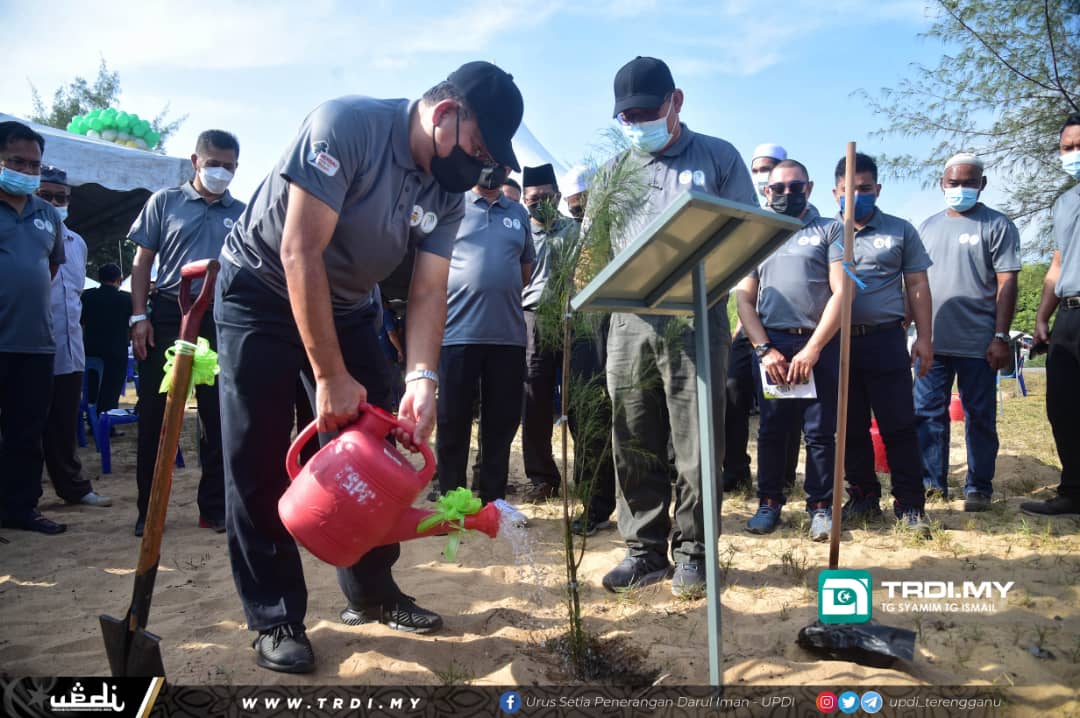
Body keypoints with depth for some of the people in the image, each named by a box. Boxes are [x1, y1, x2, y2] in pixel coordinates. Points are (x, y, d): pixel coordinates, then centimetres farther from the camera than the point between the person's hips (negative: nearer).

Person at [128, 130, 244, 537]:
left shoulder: (241, 213, 9)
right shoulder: (164, 202, 6)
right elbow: (142, 262, 6)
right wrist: (139, 316, -4)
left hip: (220, 320, 1)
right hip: (166, 317, -1)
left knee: (218, 416, 4)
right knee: (154, 415, 2)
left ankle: (214, 507, 14)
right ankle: (149, 510, 13)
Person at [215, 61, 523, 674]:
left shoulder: (449, 191, -6)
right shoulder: (346, 124, -26)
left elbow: (429, 291, -9)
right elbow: (300, 251, -30)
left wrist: (422, 379, -27)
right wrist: (330, 376, -30)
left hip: (347, 307, 6)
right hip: (262, 291, -6)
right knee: (260, 459, -7)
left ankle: (371, 590, 19)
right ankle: (275, 617, 5)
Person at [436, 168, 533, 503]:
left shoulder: (519, 214, 16)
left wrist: (501, 297, 13)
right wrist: (460, 295, -1)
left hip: (508, 335, 4)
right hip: (457, 332, -3)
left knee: (501, 424, 8)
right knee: (453, 423, 3)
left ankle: (493, 501, 19)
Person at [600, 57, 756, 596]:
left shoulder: (718, 157, 9)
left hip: (696, 318, -3)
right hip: (631, 321, 3)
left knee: (696, 445, 0)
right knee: (635, 446, 5)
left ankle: (692, 552, 13)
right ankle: (645, 549, 17)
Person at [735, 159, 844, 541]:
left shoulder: (830, 231, 9)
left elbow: (841, 292, -2)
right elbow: (744, 298, 10)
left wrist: (812, 349, -11)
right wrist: (764, 349, -5)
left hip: (819, 344, -2)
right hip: (770, 344, 2)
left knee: (820, 431, 1)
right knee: (771, 428, 6)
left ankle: (821, 506, 13)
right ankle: (769, 502, 17)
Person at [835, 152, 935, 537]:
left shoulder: (900, 231, 9)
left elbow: (917, 286, 8)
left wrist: (924, 337, -1)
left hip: (885, 339, -1)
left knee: (898, 426, -1)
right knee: (851, 428, 9)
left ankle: (910, 505, 8)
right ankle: (864, 498, 20)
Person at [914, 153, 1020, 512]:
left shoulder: (998, 226, 0)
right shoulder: (928, 227, 13)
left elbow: (1006, 284, -5)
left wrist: (1001, 337, -12)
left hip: (978, 344, -4)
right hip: (932, 341, 4)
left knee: (979, 418, 5)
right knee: (927, 413, 7)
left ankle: (979, 487, 15)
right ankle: (932, 481, 17)